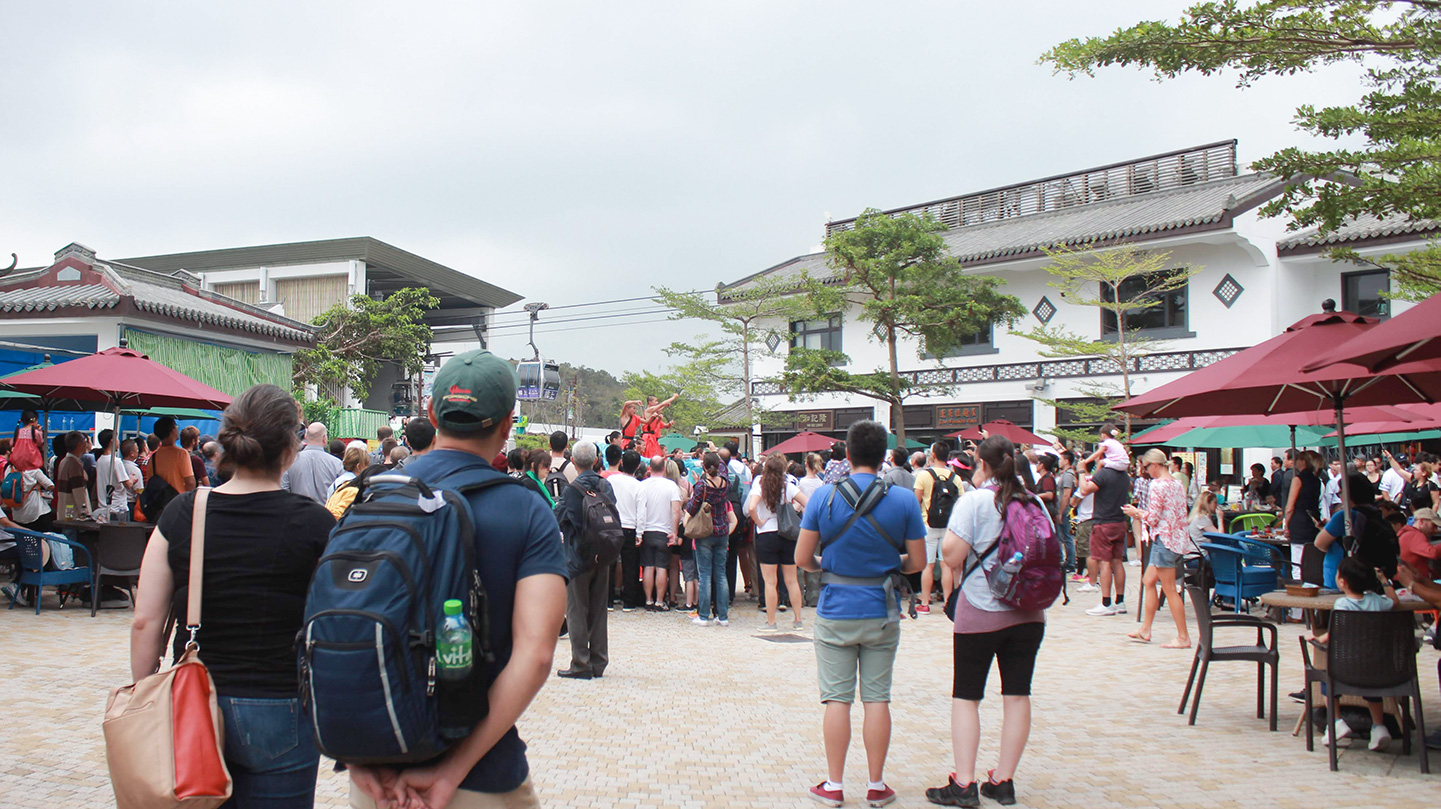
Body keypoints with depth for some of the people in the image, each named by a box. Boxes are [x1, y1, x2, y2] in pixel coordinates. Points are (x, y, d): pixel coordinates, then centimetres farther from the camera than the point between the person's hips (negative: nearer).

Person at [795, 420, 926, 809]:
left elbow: (802, 558, -5)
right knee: (877, 699, 8)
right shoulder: (904, 500, -5)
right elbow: (917, 563, 0)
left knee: (837, 699, 5)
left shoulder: (824, 496, -7)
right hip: (882, 611, 1)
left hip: (836, 611, -1)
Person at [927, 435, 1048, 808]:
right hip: (1028, 612, 5)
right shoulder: (1034, 503, 6)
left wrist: (950, 530, 3)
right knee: (1017, 695, 8)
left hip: (980, 611, -5)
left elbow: (952, 557, -14)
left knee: (966, 696, 3)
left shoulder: (974, 501, -10)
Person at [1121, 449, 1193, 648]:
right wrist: (1142, 514, 17)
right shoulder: (1177, 483, 12)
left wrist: (1136, 513, 3)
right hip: (1178, 538, 10)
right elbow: (1185, 518, 16)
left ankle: (1183, 637, 0)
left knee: (1169, 589, -3)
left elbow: (1153, 518, -17)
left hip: (1164, 539, -10)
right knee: (1148, 580, 16)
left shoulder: (1157, 485, -15)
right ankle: (1145, 630, 21)